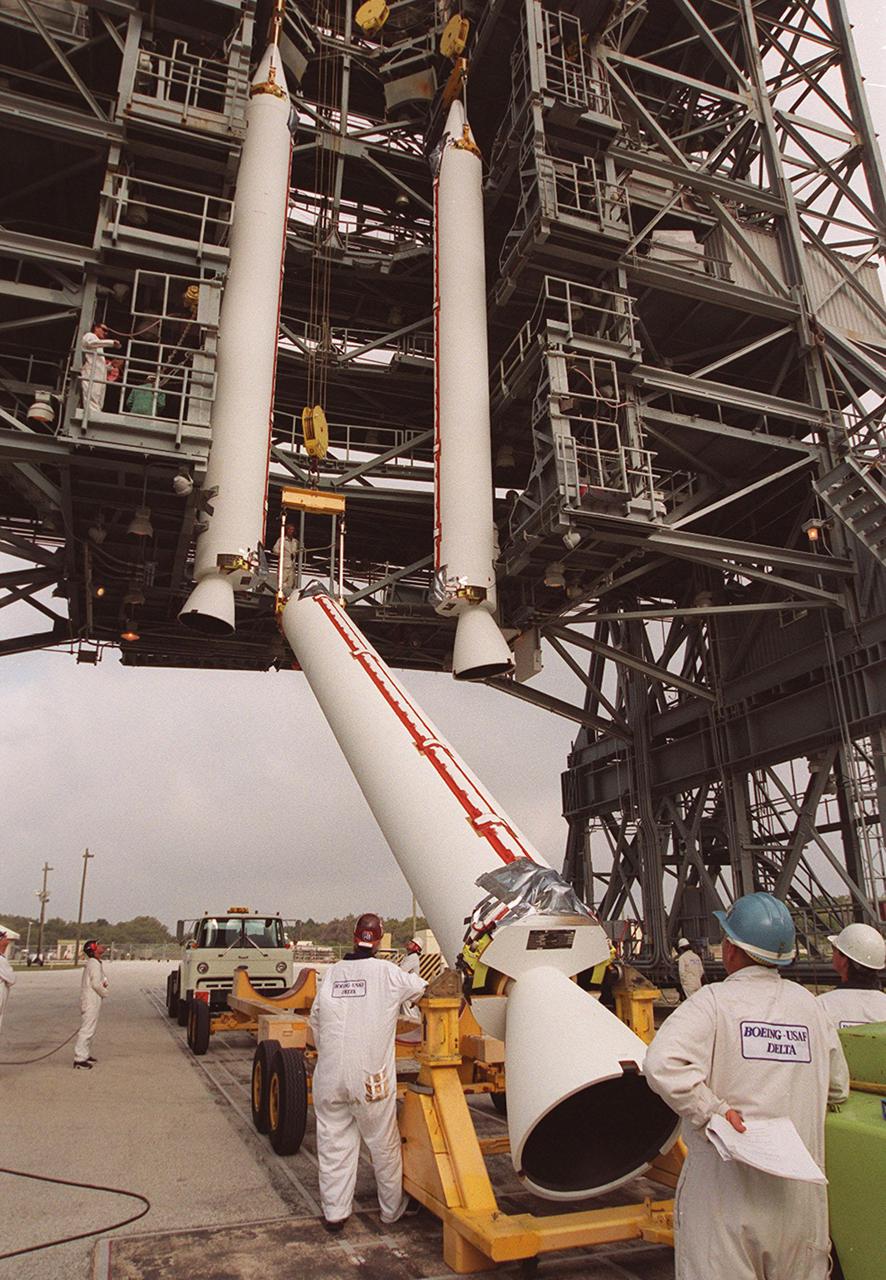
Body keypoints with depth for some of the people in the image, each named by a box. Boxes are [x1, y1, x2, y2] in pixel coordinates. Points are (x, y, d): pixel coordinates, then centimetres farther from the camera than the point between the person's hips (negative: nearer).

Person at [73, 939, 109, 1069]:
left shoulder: (94, 963, 16)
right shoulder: (94, 964, -16)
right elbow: (96, 984, -20)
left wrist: (103, 983, 3)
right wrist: (104, 992, -5)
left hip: (92, 1001, 10)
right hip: (91, 1001, -10)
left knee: (89, 1029, 18)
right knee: (87, 1029, -10)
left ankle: (86, 1054, 27)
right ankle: (79, 1058, -10)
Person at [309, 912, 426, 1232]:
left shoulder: (331, 973, 0)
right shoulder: (387, 974, -9)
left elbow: (315, 1020, 8)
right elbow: (421, 987, 5)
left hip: (329, 1077, 3)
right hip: (371, 1079, -2)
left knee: (333, 1143, 14)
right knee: (384, 1145, 14)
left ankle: (334, 1213, 23)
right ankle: (392, 1209, 29)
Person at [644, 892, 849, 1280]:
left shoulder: (714, 1001, -13)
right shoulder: (808, 1003, 2)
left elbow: (662, 1064, -29)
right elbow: (837, 1087, 13)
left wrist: (715, 1111, -19)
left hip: (728, 1183, -4)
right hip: (800, 1196, 5)